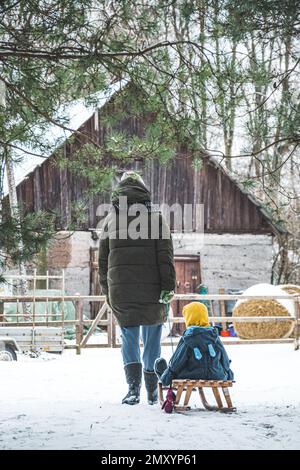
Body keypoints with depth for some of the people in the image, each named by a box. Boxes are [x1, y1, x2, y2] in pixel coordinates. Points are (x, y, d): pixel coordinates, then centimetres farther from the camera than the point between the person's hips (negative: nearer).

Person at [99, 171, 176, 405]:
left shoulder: (111, 219, 9)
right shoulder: (156, 216, 1)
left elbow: (103, 259, 13)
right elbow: (165, 256, -6)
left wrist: (107, 290, 20)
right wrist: (168, 288, -6)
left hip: (120, 291, 1)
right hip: (151, 290, -1)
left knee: (129, 338, 9)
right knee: (152, 340, 10)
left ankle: (134, 387, -10)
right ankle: (153, 392, 17)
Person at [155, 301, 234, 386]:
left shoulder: (186, 340, -12)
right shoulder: (214, 336, -1)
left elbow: (176, 364, -8)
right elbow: (225, 362, 9)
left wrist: (165, 378, 6)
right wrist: (229, 376, 26)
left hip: (191, 378, -4)